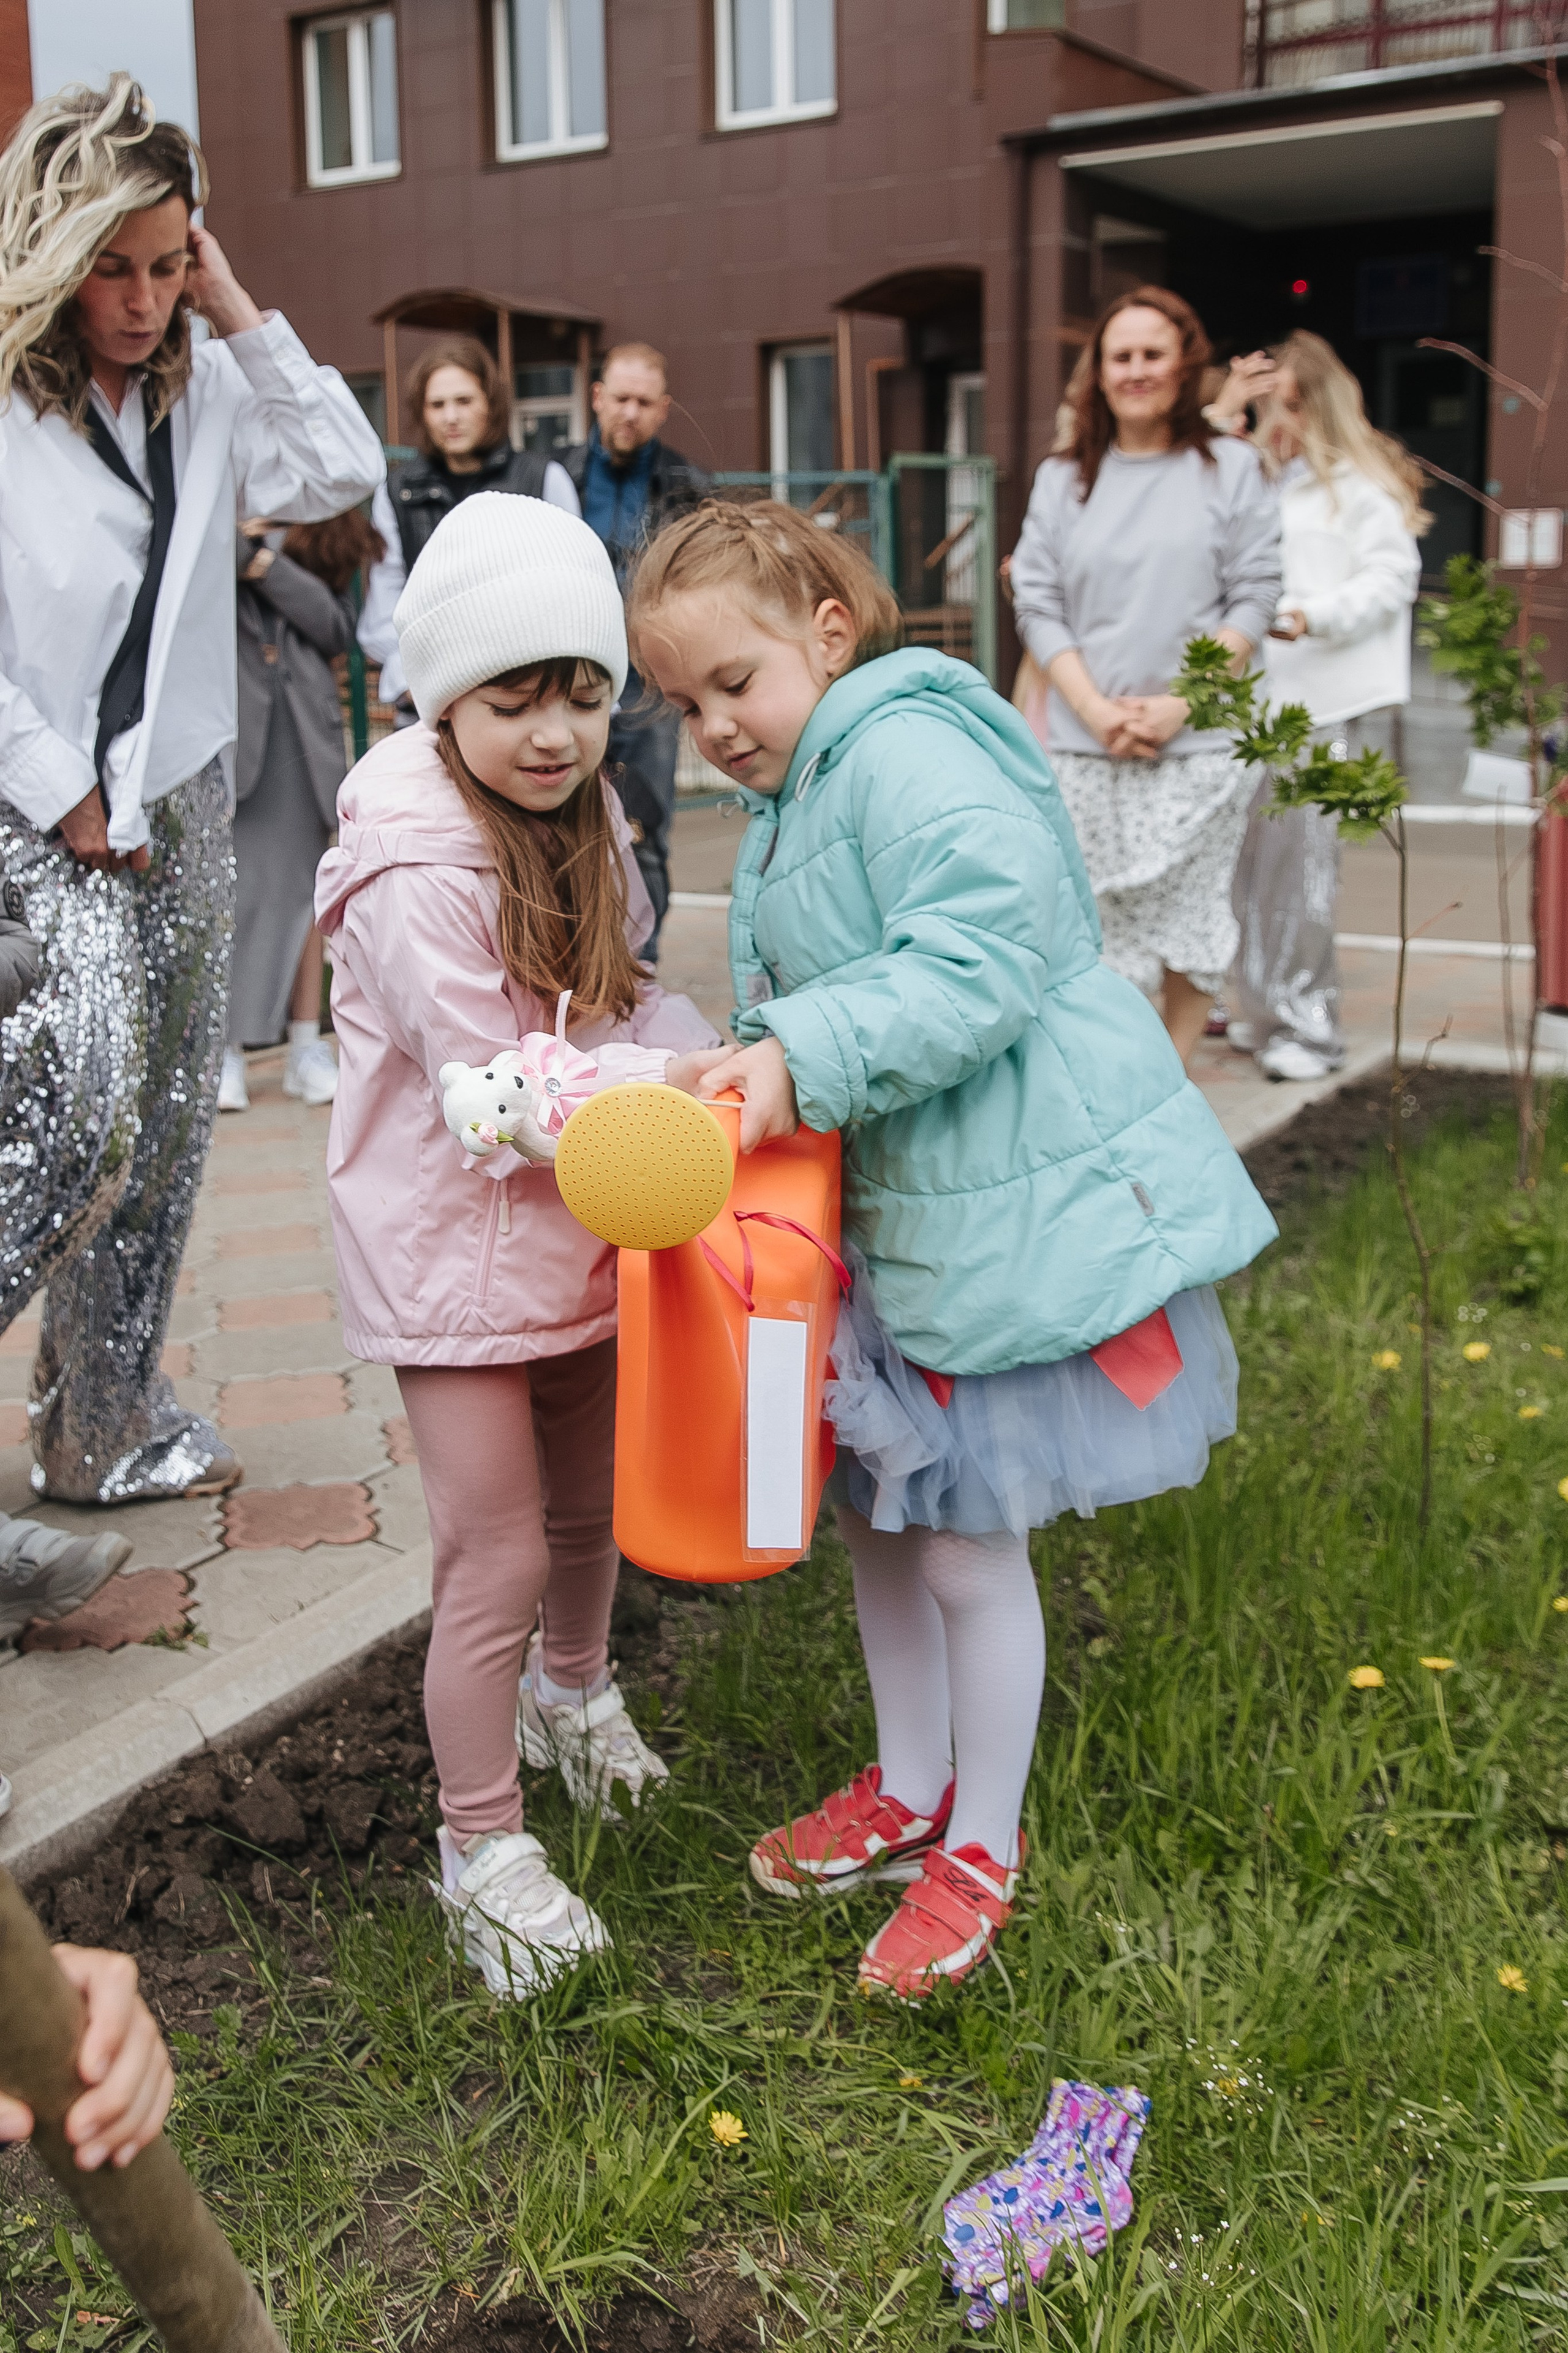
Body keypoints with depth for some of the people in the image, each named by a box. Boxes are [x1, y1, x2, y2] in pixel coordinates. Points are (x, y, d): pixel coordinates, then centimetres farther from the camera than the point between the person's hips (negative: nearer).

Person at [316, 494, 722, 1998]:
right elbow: (496, 1094, -24)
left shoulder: (580, 821, 4)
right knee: (497, 1557, -1)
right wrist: (668, 1077, -27)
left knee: (588, 1505, 23)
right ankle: (480, 1845, 19)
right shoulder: (412, 874, -23)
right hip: (456, 1253, -7)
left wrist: (701, 1050, -7)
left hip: (582, 1234, 8)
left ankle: (572, 1689, 52)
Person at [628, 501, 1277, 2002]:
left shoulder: (907, 753, -18)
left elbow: (987, 953, -31)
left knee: (966, 1546, 2)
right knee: (873, 1512, 19)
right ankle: (909, 1786, 40)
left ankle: (984, 1844, 25)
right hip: (893, 1209, 10)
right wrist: (748, 1071, 5)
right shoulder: (791, 799, 14)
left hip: (1018, 1210, -10)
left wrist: (808, 1057, -35)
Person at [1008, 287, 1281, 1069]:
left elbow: (1253, 599, 1)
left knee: (1189, 919, 2)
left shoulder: (1230, 469, 6)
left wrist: (1180, 704, -11)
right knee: (1099, 926, 0)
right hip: (1084, 747, 1)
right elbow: (1037, 604, 6)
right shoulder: (1062, 479, 11)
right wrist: (1097, 710, -8)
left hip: (1198, 744, -1)